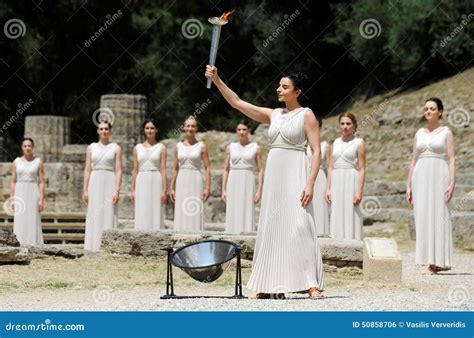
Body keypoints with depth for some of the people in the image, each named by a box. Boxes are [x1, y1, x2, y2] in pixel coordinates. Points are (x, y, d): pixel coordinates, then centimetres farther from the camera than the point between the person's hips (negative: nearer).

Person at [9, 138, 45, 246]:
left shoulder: (38, 162, 2)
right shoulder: (16, 162, 7)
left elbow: (41, 182, -1)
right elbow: (13, 182, 8)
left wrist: (41, 199, -8)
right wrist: (11, 199, 2)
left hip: (33, 194, -2)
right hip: (20, 194, 2)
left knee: (33, 222, -3)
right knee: (20, 223, -1)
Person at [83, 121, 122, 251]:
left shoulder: (116, 148, 4)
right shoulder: (91, 147, 11)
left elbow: (118, 170, -2)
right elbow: (87, 169, 9)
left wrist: (117, 190, -11)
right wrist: (85, 190, 2)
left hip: (109, 183, -2)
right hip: (95, 183, 2)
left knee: (109, 215, -5)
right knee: (94, 216, 0)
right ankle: (94, 247, 3)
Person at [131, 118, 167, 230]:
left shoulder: (161, 148, 3)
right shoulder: (137, 148, 11)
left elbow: (163, 169, -2)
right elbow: (135, 170, 12)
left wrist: (164, 190, -8)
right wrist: (133, 190, 7)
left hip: (156, 182, -3)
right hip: (141, 183, 3)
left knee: (155, 214, -4)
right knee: (142, 216, 0)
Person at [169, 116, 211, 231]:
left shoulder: (201, 146, 1)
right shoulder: (179, 146, 10)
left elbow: (207, 168, -1)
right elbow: (175, 168, 13)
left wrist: (208, 187, -9)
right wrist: (171, 187, 8)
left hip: (195, 182, -3)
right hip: (181, 182, 3)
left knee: (195, 215, -5)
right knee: (181, 216, 2)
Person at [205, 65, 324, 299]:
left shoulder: (306, 115, -1)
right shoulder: (273, 115, 14)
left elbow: (316, 151, -7)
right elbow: (236, 102, 13)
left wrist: (310, 183, -17)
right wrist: (217, 80, 4)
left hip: (295, 175, -6)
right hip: (273, 175, 6)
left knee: (299, 225, -15)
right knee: (271, 227, 4)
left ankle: (312, 284, -16)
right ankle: (271, 284, 7)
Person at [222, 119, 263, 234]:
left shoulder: (255, 148, 4)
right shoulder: (231, 148, 10)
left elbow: (260, 170, 2)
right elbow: (226, 169, 11)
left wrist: (259, 190, -6)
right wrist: (223, 190, 4)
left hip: (248, 183, -2)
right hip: (233, 183, 2)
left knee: (247, 214, -5)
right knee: (233, 215, 0)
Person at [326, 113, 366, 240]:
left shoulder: (358, 143, -1)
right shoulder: (336, 143, 14)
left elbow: (362, 169, -6)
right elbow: (330, 167, 13)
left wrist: (359, 191, -14)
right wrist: (328, 188, 4)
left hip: (351, 182, -5)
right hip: (336, 183, 5)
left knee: (350, 218, -6)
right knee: (337, 219, 4)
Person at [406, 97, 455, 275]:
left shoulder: (446, 132, 2)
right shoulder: (419, 133, 14)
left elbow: (451, 160, -4)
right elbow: (413, 160, 14)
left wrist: (452, 184, -14)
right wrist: (408, 185, 8)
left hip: (439, 177, -4)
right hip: (420, 177, 4)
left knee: (438, 217, -7)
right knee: (423, 219, 0)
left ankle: (439, 261, -4)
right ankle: (431, 261, 3)